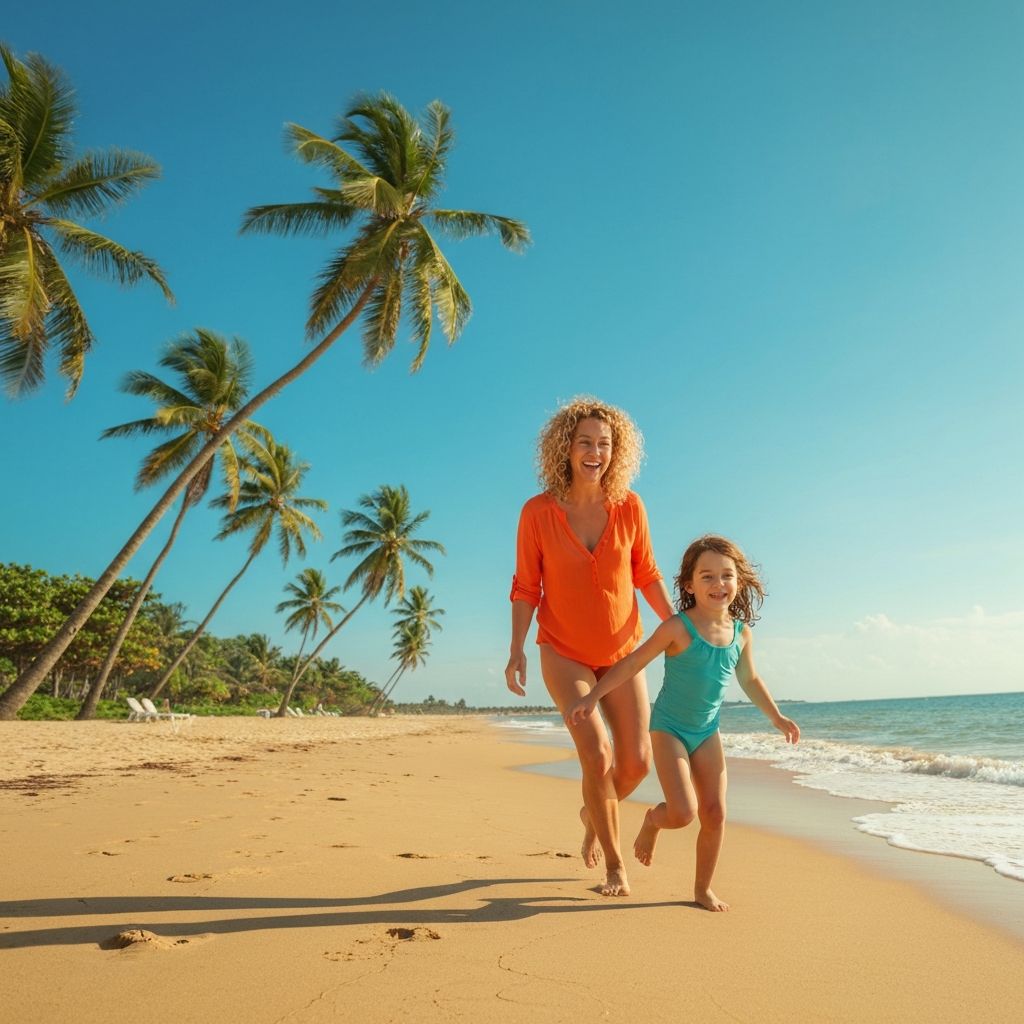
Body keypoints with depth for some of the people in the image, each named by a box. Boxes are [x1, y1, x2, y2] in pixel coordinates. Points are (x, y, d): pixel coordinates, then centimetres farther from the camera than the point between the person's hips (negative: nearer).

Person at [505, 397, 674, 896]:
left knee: (636, 762, 3)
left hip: (622, 652, 3)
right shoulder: (538, 512, -13)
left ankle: (592, 813, 38)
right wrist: (516, 651, -14)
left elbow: (646, 575, 3)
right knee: (597, 755, -13)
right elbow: (526, 587, -7)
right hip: (564, 653, -3)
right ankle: (614, 864, 12)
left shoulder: (629, 507, -7)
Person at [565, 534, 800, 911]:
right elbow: (632, 663, -17)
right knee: (683, 813, -15)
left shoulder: (741, 632, -2)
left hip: (708, 732, 5)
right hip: (669, 728, -5)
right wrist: (592, 697, -23)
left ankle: (703, 887, 24)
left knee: (715, 814, 4)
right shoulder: (678, 628, -19)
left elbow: (749, 680, 16)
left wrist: (777, 717, 18)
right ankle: (653, 820, 22)